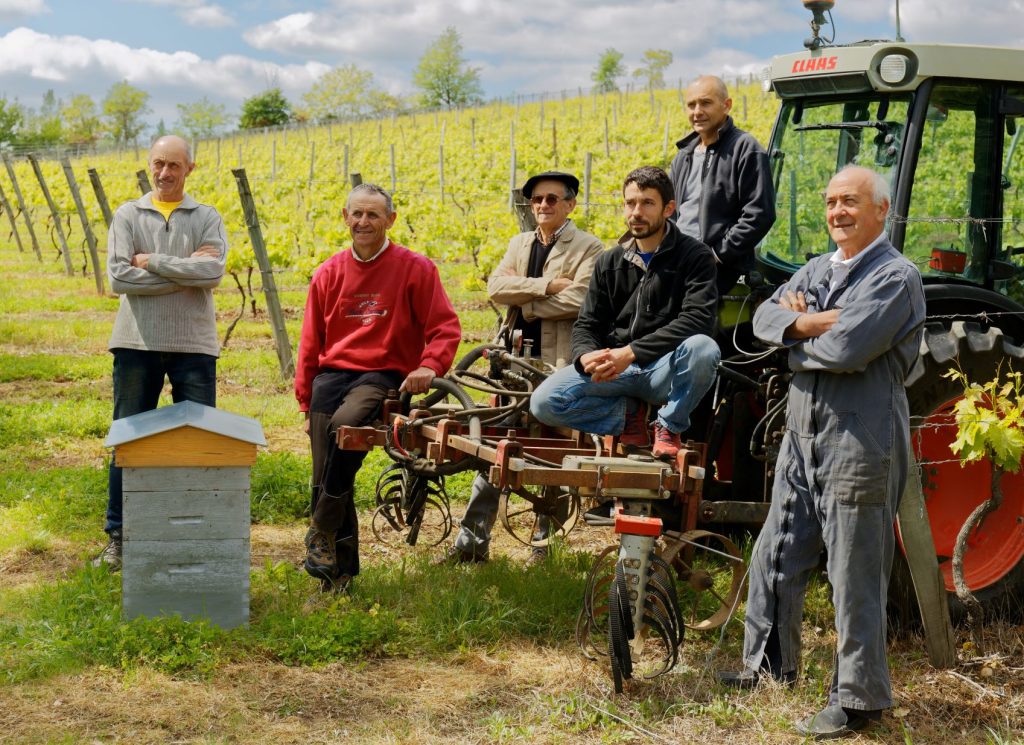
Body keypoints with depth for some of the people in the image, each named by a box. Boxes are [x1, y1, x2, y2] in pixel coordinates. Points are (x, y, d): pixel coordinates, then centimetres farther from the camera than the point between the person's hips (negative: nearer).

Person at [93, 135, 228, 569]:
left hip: (194, 344, 0)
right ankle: (118, 536, 15)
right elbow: (119, 278, -7)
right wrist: (186, 271, -9)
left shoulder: (207, 218, 6)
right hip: (137, 342, 0)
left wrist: (151, 262, -11)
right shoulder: (127, 216, 6)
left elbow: (212, 273, -11)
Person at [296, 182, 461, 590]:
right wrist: (305, 402, 16)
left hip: (384, 374, -4)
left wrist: (429, 364, -18)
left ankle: (322, 532, -23)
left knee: (345, 424, -35)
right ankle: (342, 568, 7)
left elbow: (446, 327, 1)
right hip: (332, 374, 4)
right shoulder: (329, 273, 12)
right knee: (326, 476, -7)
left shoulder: (414, 268, 1)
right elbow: (311, 344, 18)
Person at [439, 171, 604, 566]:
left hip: (558, 362, -5)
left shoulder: (588, 248, -1)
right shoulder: (520, 243, 16)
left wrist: (523, 298, -10)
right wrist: (547, 286, -14)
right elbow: (496, 286, -2)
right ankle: (472, 541, 5)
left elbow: (578, 299, -18)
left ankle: (545, 542, 16)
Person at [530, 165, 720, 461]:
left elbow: (698, 318, -17)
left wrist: (632, 352, -26)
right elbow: (586, 325, 10)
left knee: (703, 348, -37)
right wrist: (586, 356, -17)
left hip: (663, 371, -3)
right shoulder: (609, 262, 13)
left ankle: (669, 426, -9)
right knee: (544, 402, -20)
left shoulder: (694, 256, -2)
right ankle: (628, 412, 3)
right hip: (614, 371, 3)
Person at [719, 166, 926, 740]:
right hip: (804, 438, 8)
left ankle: (859, 699, 9)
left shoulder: (896, 277, -11)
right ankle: (770, 664, 35)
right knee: (776, 558, 17)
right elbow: (766, 318, 3)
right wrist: (813, 323, -16)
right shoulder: (817, 271, 15)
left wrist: (797, 330, -5)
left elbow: (848, 348, -23)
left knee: (855, 575, -2)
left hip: (861, 447, -8)